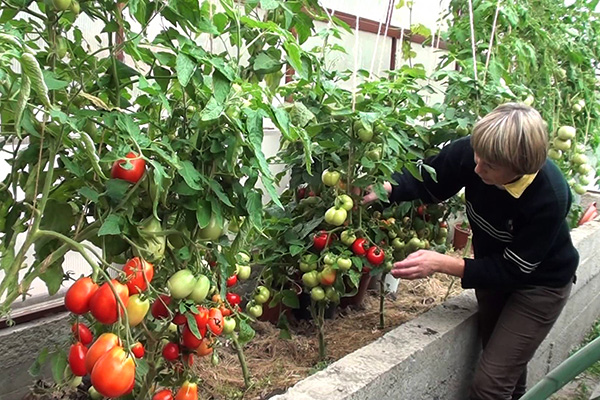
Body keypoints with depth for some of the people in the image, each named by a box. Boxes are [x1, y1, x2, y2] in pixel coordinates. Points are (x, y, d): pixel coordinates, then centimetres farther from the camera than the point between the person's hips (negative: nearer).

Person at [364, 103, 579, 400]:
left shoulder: (550, 197, -35)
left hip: (539, 284, -4)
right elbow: (425, 180, -9)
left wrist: (441, 263, -33)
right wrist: (383, 188, -29)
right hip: (494, 267, 5)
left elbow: (512, 269, -27)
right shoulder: (474, 151, -26)